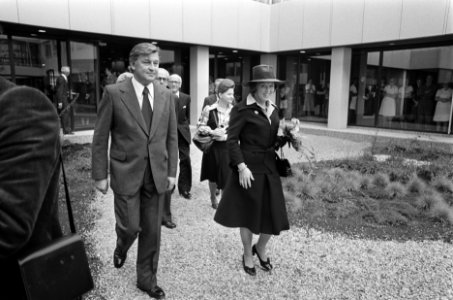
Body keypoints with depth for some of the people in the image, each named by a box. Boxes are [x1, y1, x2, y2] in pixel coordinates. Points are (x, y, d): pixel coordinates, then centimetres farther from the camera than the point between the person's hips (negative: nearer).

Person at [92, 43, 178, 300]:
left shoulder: (167, 96, 4)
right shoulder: (114, 93, -6)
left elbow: (172, 137, 7)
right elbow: (100, 138, -4)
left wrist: (172, 172, 3)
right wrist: (100, 175, -5)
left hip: (157, 174, 3)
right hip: (126, 173, -3)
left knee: (152, 231, 10)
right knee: (130, 226, 3)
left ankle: (147, 278, 30)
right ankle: (122, 247, 41)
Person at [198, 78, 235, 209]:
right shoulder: (209, 109, -5)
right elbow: (200, 126, -1)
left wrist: (227, 135, -11)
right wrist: (211, 131, -16)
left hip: (228, 148, 0)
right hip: (213, 147, 0)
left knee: (227, 176, -4)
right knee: (213, 175, 15)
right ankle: (213, 199, 37)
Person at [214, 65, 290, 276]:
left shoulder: (273, 110, 11)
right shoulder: (242, 109, -11)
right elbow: (232, 140, -13)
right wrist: (242, 167, -19)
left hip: (270, 170, 6)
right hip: (249, 170, -6)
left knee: (274, 215, 9)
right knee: (248, 215, 9)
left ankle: (261, 249, 37)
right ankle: (248, 255, 32)